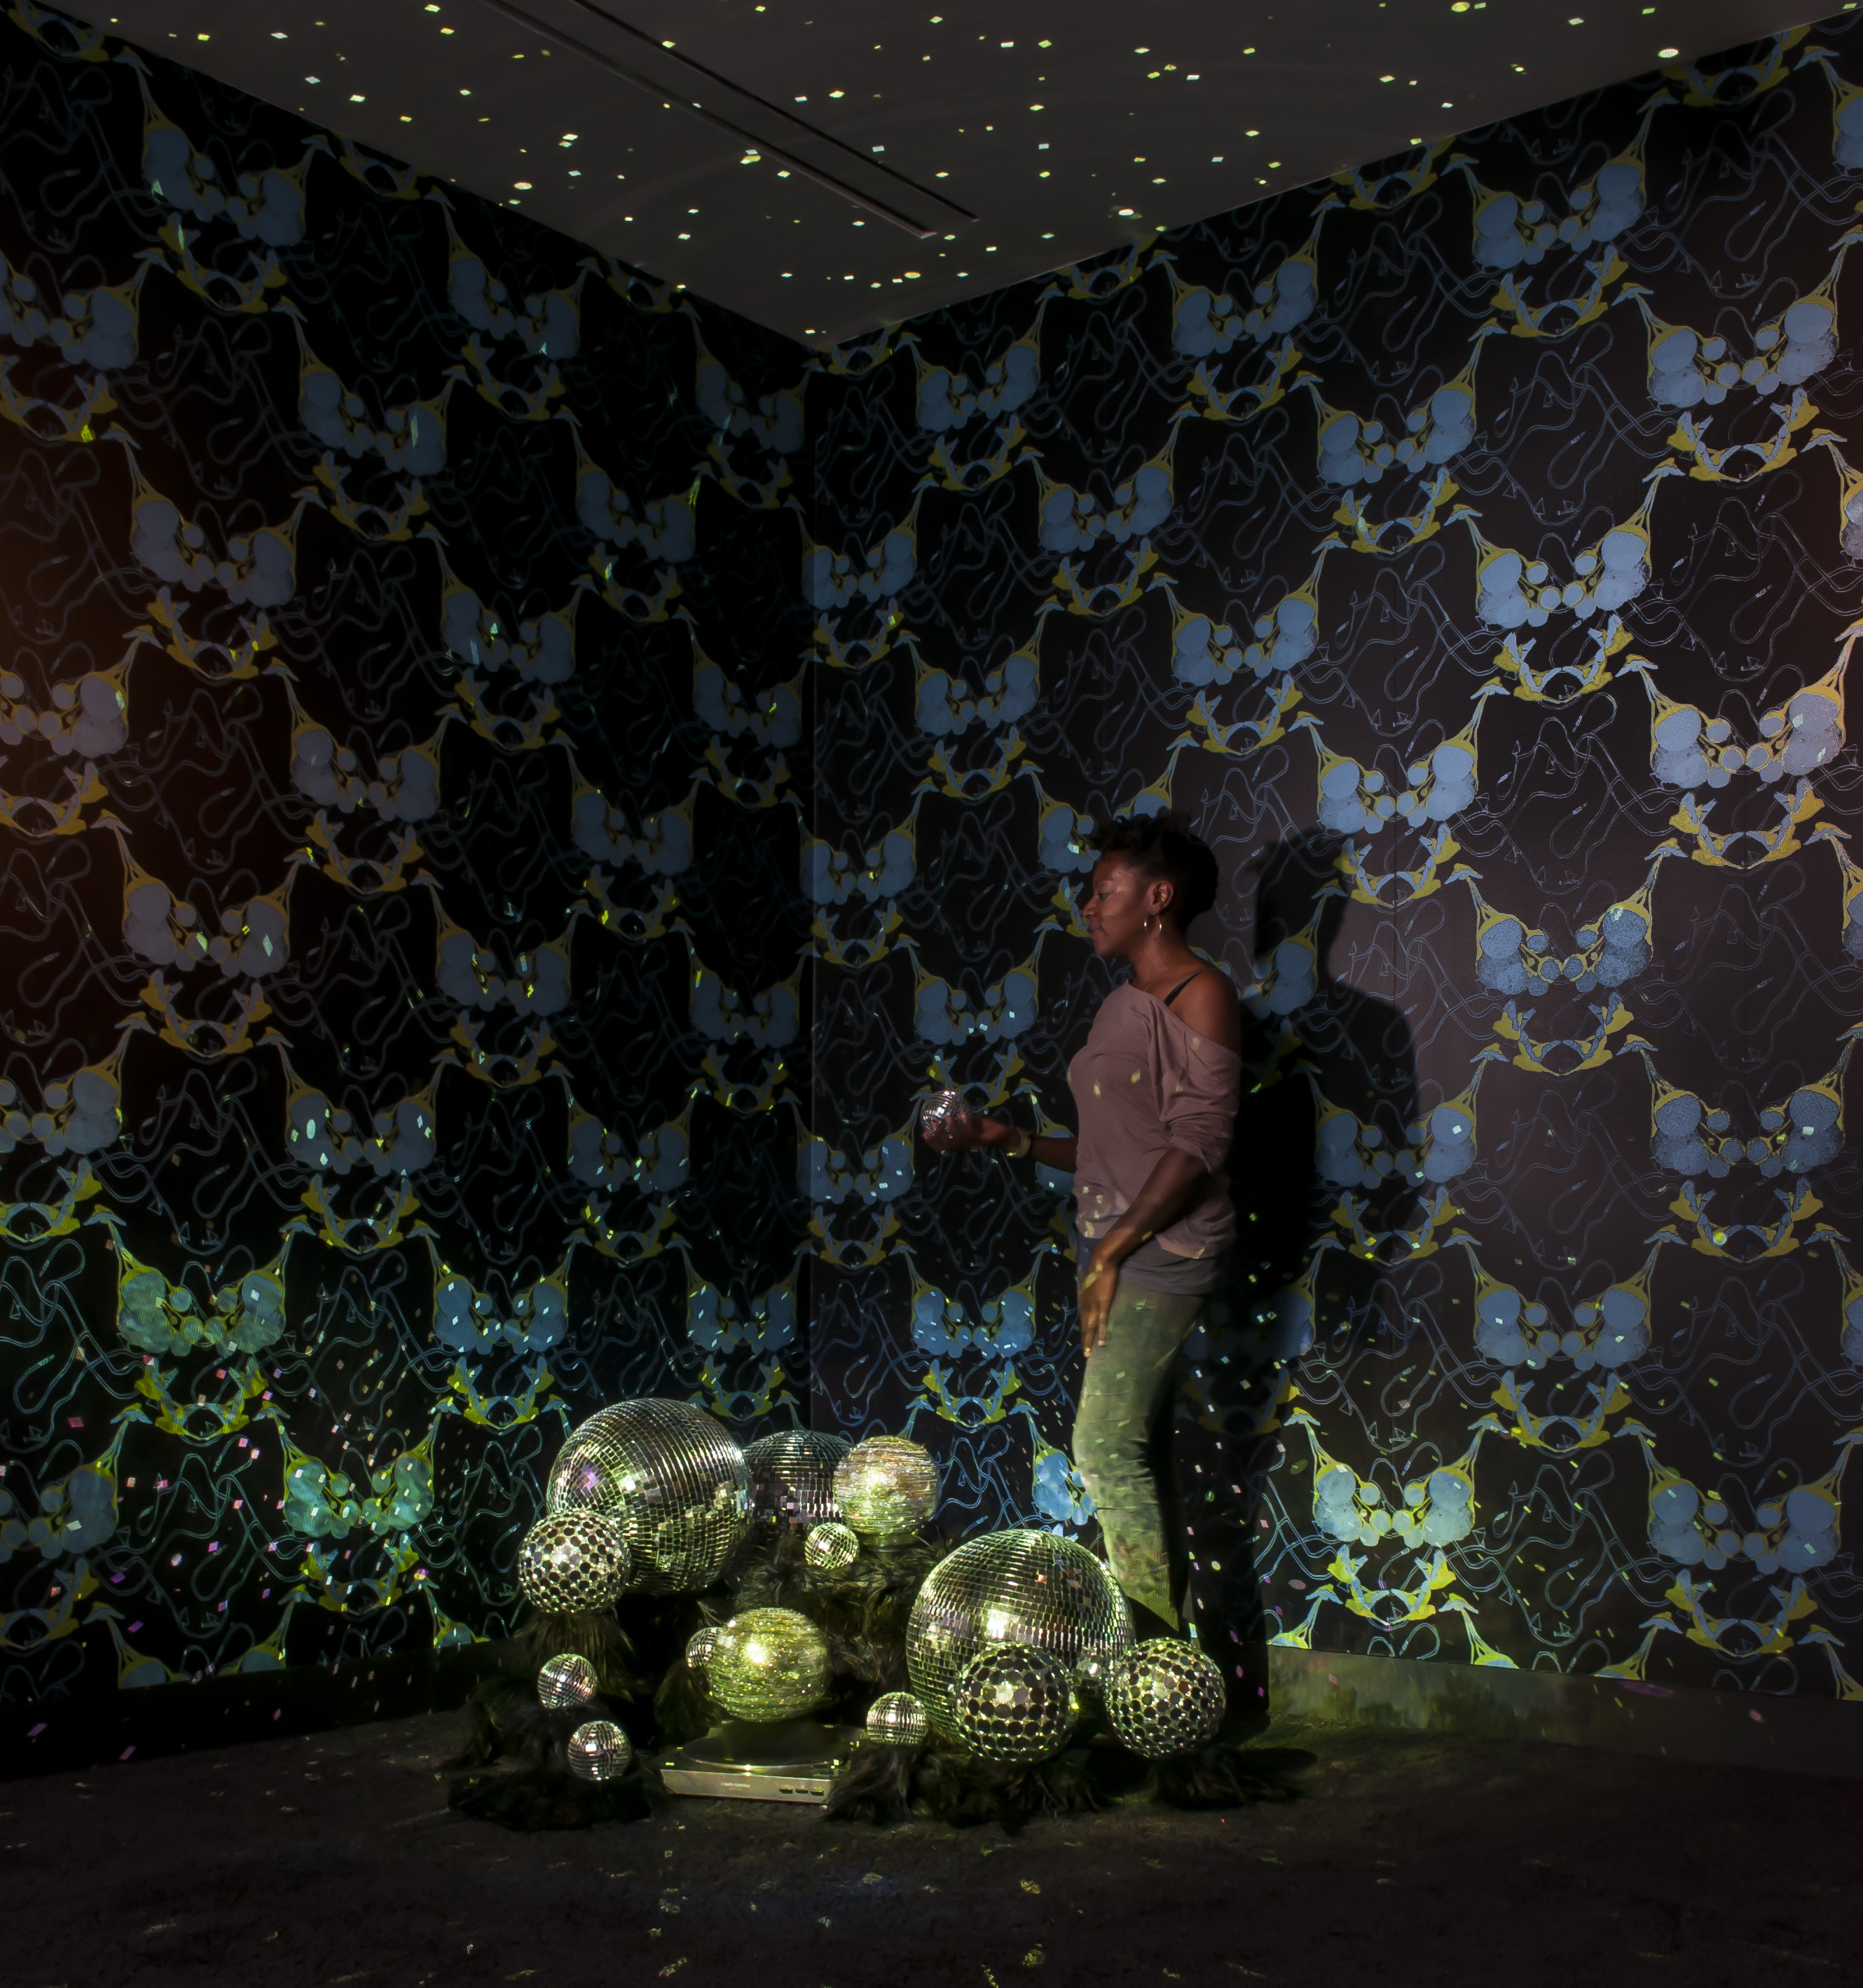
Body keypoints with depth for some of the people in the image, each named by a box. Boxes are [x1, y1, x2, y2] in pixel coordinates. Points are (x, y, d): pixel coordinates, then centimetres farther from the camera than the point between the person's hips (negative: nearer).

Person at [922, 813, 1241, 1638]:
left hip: (1165, 1247, -8)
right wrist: (1010, 1140, 11)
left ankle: (1161, 1654, -3)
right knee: (1124, 1450, 8)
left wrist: (1114, 1249, -17)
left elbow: (1197, 1143, -16)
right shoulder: (1121, 1004, 18)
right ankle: (1152, 1640, 14)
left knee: (1106, 1448, -12)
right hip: (1114, 1246, 8)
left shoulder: (1202, 994, -8)